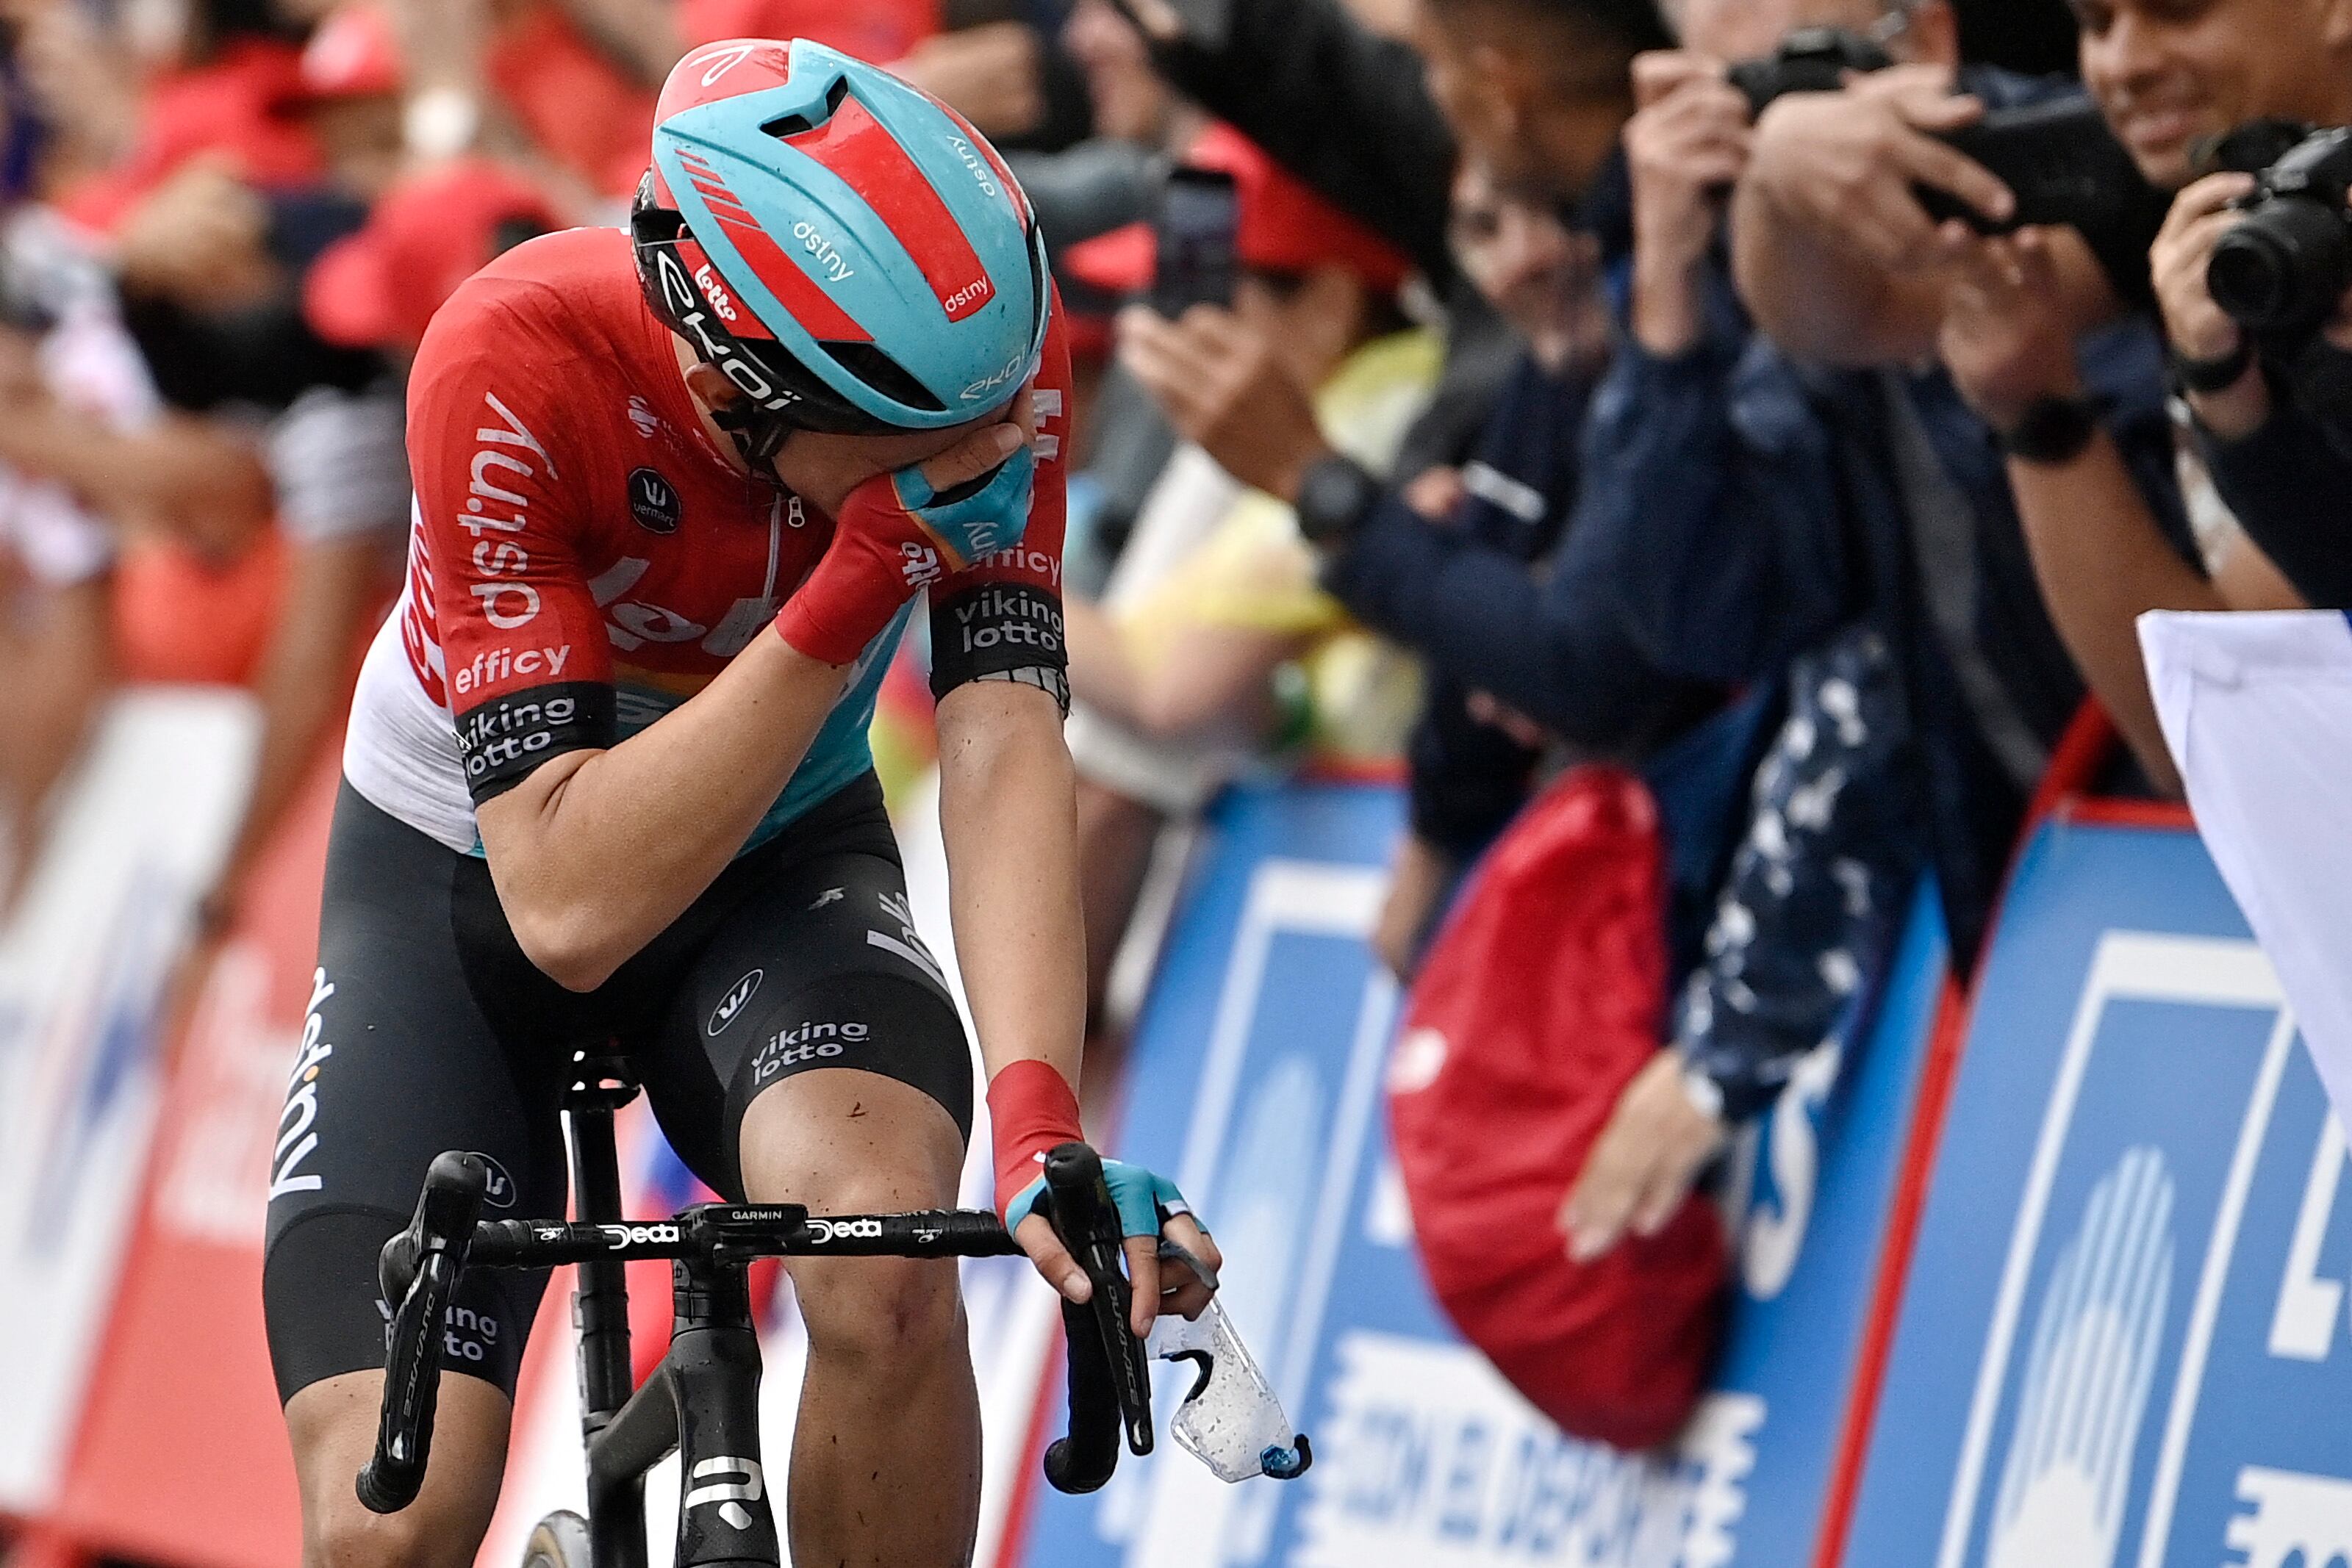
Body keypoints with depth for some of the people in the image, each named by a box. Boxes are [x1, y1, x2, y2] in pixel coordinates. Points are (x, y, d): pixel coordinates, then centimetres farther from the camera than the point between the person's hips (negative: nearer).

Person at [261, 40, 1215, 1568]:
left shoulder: (991, 343, -26)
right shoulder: (512, 366, -34)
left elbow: (1006, 742, -30)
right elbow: (569, 901, -36)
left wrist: (1041, 1131, -44)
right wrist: (858, 589, -43)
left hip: (777, 866, 2)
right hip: (469, 882, -1)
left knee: (888, 1261, -33)